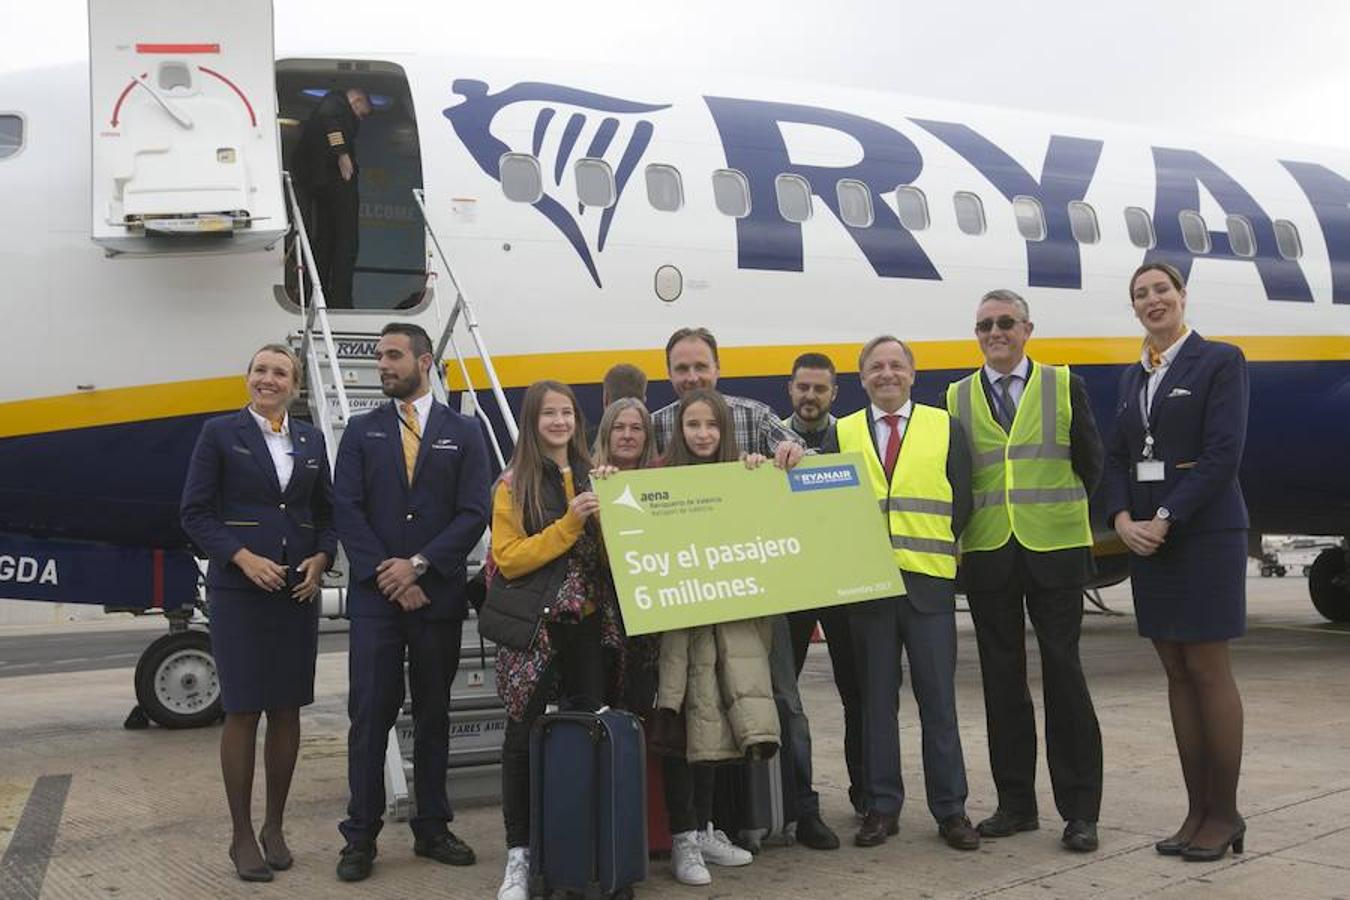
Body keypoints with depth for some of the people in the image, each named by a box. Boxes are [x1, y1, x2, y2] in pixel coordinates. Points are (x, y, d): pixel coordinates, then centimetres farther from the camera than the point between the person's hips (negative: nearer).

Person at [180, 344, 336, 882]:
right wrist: (244, 558, -15)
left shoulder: (311, 440, 11)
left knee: (287, 711, 7)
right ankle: (243, 836, 10)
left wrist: (320, 559, -4)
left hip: (298, 590, 4)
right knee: (242, 711, -1)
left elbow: (326, 511, 14)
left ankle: (274, 827, 21)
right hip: (238, 590, -4)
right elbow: (195, 513, -4)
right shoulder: (220, 434, 0)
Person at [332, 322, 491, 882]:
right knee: (371, 714, -1)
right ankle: (361, 836, 7)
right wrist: (387, 576, -10)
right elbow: (347, 510, 0)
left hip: (438, 595, 0)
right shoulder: (362, 431, 8)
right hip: (375, 596, 0)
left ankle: (432, 829, 19)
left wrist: (419, 564, -12)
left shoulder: (463, 433, 6)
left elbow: (473, 514, -3)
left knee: (434, 715, 9)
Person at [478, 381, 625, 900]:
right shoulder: (514, 485, 0)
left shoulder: (594, 478, 12)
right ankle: (518, 853, 10)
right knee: (524, 735, 0)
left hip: (589, 620, 4)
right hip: (533, 622, -3)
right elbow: (509, 558, -8)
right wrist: (569, 524, -15)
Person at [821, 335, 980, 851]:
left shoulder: (945, 428, 8)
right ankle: (882, 806, 16)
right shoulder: (841, 434, 9)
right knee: (876, 700, 7)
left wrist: (932, 547, 0)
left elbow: (961, 503, 6)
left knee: (938, 700, 3)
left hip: (928, 580, -1)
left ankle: (950, 809, 13)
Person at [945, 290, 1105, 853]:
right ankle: (1016, 803, 17)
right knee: (1002, 679, 7)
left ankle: (1079, 811, 7)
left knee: (1064, 673, -1)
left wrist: (1061, 512, 6)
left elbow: (1091, 462, 8)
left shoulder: (1064, 386, 6)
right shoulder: (955, 399, 9)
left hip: (1055, 549, -2)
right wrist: (973, 521, 2)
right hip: (988, 554, 2)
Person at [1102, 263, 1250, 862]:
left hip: (1203, 533, -6)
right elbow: (1116, 458, 11)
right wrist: (1122, 520, -6)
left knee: (1208, 670, -3)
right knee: (1177, 674, 7)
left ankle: (1224, 813, 8)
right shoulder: (1132, 378, 16)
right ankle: (1197, 810, 14)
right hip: (1144, 537, 6)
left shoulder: (1219, 361, -3)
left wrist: (1166, 519, -16)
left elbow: (1223, 452, -12)